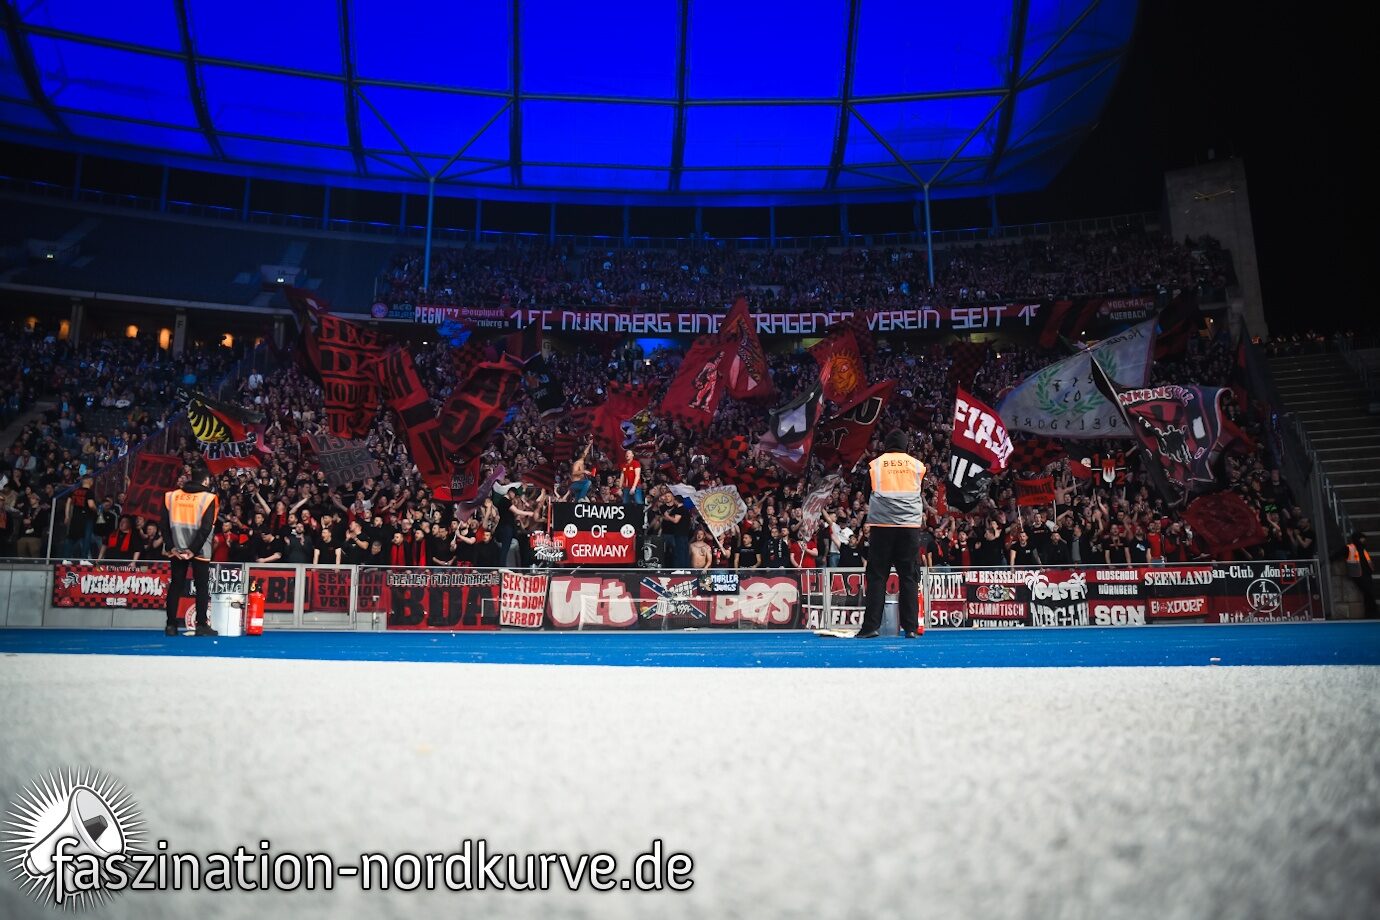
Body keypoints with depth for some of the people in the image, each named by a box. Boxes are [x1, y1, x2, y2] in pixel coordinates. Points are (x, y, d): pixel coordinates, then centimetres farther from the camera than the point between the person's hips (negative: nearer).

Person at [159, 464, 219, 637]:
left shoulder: (172, 496, 6)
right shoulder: (208, 498, -7)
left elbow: (164, 525, 2)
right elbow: (206, 528, -15)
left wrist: (171, 546, 1)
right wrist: (193, 549, -11)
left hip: (177, 549, 4)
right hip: (200, 551, -4)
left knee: (175, 585, 11)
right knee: (202, 586, 3)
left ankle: (171, 625, 11)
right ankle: (201, 625, 1)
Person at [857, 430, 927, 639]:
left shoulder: (875, 464, 8)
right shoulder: (917, 465, 10)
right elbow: (921, 497, 19)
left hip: (881, 525, -1)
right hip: (910, 525, 1)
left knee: (877, 576, 2)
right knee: (908, 577, 5)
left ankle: (872, 626, -4)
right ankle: (911, 628, 2)